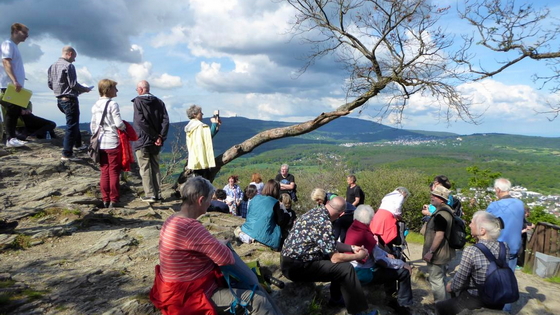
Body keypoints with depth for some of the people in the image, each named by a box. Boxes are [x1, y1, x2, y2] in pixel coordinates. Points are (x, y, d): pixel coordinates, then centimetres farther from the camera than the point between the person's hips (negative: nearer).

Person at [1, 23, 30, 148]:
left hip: (15, 86, 9)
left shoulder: (14, 46, 22)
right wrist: (14, 81, -27)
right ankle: (10, 139, -8)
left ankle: (12, 137, 12)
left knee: (16, 111, 8)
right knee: (12, 111, -10)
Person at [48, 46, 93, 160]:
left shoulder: (52, 66, 12)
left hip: (59, 99, 9)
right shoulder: (68, 66, -13)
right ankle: (66, 154, -5)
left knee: (72, 122, 25)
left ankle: (78, 144, 34)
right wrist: (86, 89, -2)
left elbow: (50, 84, 14)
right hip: (69, 99, -9)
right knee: (71, 126, -4)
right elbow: (73, 84, -18)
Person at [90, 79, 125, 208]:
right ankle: (113, 200, 2)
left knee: (104, 172, 10)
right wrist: (124, 128, 4)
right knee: (114, 172, 0)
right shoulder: (113, 104, -10)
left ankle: (105, 200, 14)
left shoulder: (95, 105, 11)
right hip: (113, 142, -6)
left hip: (100, 144, 6)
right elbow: (118, 123, -16)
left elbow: (92, 126, 13)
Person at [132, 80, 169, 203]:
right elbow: (165, 120, -4)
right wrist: (160, 137, -9)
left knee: (145, 169, 2)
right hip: (155, 142, 5)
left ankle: (149, 195, 2)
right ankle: (158, 194, 16)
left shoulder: (138, 101, -7)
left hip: (142, 141, -5)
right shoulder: (159, 102, 6)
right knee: (155, 167, 12)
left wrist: (155, 136, -14)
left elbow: (141, 121, -17)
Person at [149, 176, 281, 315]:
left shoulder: (174, 220, 2)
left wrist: (218, 245, 2)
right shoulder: (191, 227, -30)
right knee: (258, 300, -15)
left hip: (186, 287, 11)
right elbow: (227, 258, -25)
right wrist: (223, 246, -4)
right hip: (192, 295, -11)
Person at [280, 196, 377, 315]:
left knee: (340, 262, 17)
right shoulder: (324, 223, -23)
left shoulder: (316, 211, 5)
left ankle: (337, 297, 30)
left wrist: (352, 248, 17)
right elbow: (335, 258, -18)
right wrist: (358, 256, -3)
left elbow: (331, 244, 16)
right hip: (296, 266, -10)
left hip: (291, 258, 10)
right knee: (346, 268, -11)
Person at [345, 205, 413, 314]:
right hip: (362, 273, -10)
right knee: (404, 272, -5)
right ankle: (404, 306, 9)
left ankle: (390, 297, 32)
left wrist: (386, 254, 6)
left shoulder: (352, 228, 0)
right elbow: (381, 260, -19)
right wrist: (403, 264, -7)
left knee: (390, 264, 26)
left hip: (353, 268, 10)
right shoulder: (365, 234, -26)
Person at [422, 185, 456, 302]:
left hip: (437, 253, -11)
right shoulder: (446, 210, 10)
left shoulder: (441, 214, -24)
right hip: (443, 252, 11)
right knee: (440, 279, 21)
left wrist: (430, 252, -25)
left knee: (436, 280, -1)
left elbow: (439, 235, -28)